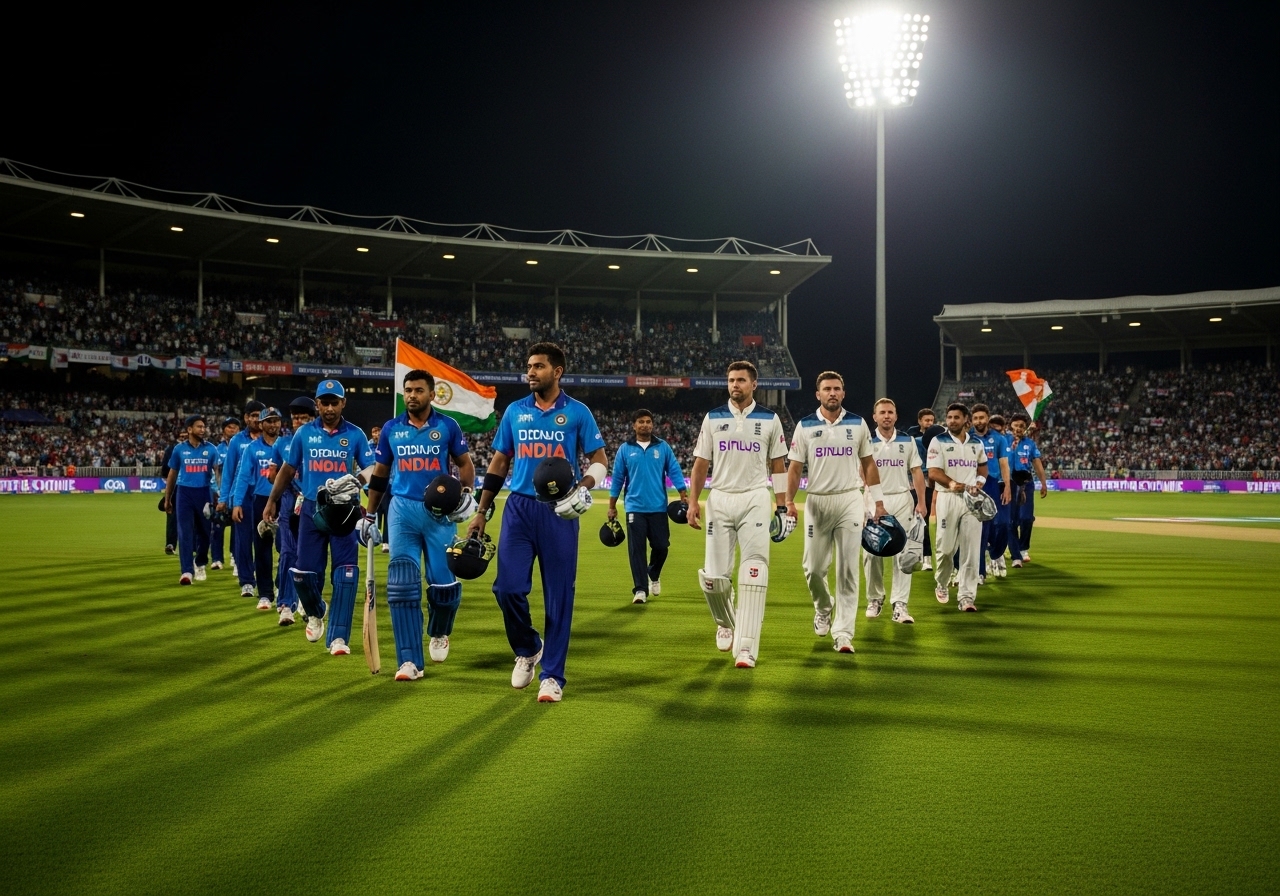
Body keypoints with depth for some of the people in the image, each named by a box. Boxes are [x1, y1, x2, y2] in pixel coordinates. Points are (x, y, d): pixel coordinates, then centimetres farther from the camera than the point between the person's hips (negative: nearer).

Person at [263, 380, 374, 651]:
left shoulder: (355, 434, 2)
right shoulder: (304, 433, 6)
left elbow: (370, 469, -1)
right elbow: (288, 469, 15)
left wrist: (356, 479, -23)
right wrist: (272, 501, 17)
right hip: (311, 508, 2)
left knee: (345, 572, -8)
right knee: (304, 571, 2)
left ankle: (338, 637, -3)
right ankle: (315, 613, 34)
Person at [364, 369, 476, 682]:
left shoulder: (447, 426, 2)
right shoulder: (391, 429, 8)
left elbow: (465, 463, 9)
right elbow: (379, 474, 15)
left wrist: (466, 494, -9)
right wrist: (370, 516, 14)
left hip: (439, 512, -1)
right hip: (402, 509, 1)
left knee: (443, 581, -2)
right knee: (401, 585, -6)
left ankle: (439, 633, 30)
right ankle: (410, 660, -2)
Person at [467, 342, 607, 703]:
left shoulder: (577, 412, 3)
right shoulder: (514, 411, 11)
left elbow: (599, 459, 5)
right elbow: (499, 463, 15)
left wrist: (583, 487, -16)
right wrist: (480, 512, 12)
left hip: (559, 512, -2)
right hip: (519, 508, 2)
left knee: (558, 595, 0)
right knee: (508, 587, -6)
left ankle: (552, 675, 10)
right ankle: (527, 648, 22)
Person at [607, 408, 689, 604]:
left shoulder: (663, 447, 6)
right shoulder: (625, 449, 4)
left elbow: (674, 471, 3)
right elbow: (617, 478, 7)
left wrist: (684, 495, -9)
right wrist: (612, 506, 7)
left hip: (659, 507, 1)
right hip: (635, 508, -1)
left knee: (661, 546, 3)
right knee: (637, 549, -4)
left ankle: (654, 576, 32)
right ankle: (640, 589, 1)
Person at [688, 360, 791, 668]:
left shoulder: (770, 420, 5)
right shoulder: (713, 418, 7)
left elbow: (778, 465, 8)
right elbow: (701, 463, 7)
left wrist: (783, 505, 2)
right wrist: (693, 502, -2)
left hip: (755, 500, -1)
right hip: (720, 499, 2)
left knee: (753, 572, -12)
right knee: (713, 575, 0)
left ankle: (746, 647, -12)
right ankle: (726, 622, 31)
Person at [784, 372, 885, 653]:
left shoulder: (857, 424, 5)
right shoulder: (805, 426, 2)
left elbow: (868, 463, 11)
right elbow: (795, 468, 3)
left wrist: (878, 501, 7)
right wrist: (789, 502, -8)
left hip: (850, 500, 0)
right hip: (817, 501, 0)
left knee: (847, 569, -4)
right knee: (814, 567, 4)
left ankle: (843, 632, -2)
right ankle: (822, 610, 34)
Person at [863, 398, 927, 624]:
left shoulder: (907, 441, 7)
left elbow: (916, 472, 8)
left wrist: (921, 502, 0)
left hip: (902, 499, 1)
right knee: (872, 552, 1)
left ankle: (900, 604, -4)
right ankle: (874, 599, 17)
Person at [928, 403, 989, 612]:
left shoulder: (977, 443, 12)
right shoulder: (939, 442, 0)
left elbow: (983, 468, 22)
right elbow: (933, 472, -8)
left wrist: (979, 484, 2)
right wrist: (952, 483, -21)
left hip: (972, 500, 3)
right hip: (948, 498, -3)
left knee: (971, 550, -4)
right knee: (945, 547, 3)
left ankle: (967, 596, -3)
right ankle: (941, 584, 28)